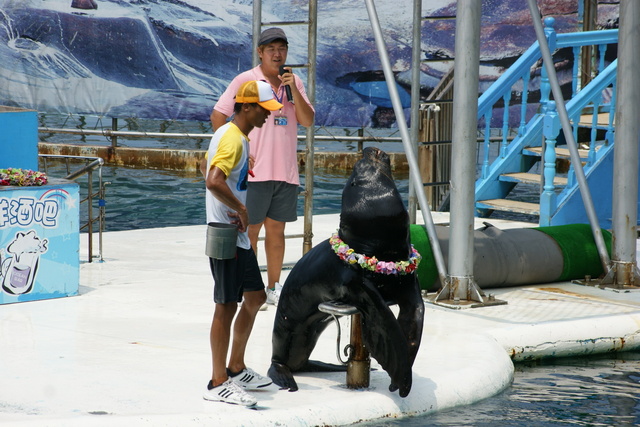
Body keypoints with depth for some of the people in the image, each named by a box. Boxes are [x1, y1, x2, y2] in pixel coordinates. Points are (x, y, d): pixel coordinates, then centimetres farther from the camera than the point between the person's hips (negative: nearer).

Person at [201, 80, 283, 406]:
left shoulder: (233, 135, 14)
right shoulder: (232, 139, -19)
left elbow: (205, 168, 29)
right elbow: (213, 181, -34)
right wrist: (241, 209, -22)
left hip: (239, 235, 10)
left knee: (255, 297, 16)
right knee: (227, 306, -6)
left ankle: (236, 369, 25)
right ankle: (218, 383, -1)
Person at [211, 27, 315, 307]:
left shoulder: (294, 82, 11)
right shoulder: (246, 80, -2)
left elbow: (307, 121, 3)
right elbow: (218, 116, -3)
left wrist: (292, 89, -8)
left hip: (287, 171, 4)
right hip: (255, 171, -4)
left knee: (276, 229, 10)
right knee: (251, 230, 0)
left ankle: (273, 288, 18)